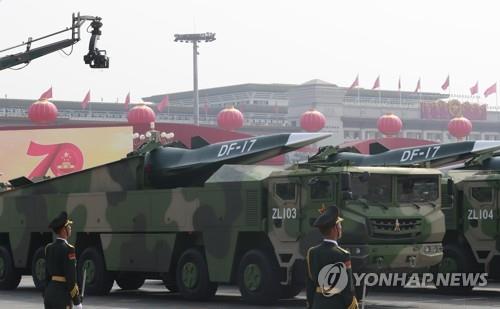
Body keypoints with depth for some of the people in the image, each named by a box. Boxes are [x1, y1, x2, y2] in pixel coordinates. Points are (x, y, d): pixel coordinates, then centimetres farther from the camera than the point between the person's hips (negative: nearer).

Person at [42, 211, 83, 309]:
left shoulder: (49, 248, 9)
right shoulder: (67, 249, -15)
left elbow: (46, 275, 14)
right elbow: (71, 278, -17)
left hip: (49, 293, 8)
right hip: (62, 295, -8)